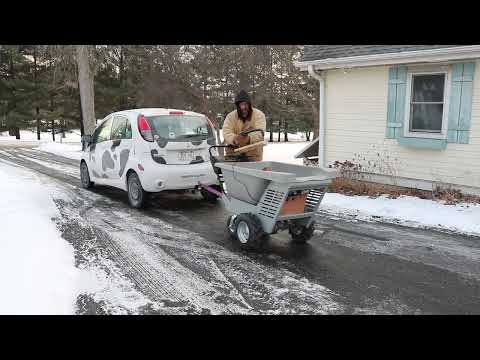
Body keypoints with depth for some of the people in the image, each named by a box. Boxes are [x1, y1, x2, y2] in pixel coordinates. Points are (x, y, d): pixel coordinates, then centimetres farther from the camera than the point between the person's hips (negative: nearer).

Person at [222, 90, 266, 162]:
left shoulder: (259, 115, -5)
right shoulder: (230, 116, 0)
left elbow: (260, 132, -20)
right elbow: (226, 133, -13)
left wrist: (249, 138, -42)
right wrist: (235, 139, -37)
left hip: (253, 154, -1)